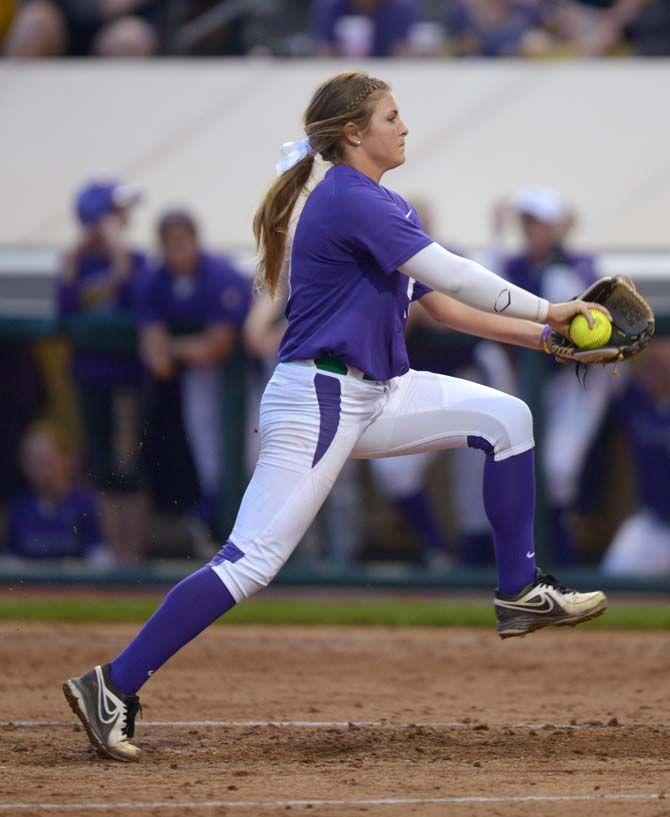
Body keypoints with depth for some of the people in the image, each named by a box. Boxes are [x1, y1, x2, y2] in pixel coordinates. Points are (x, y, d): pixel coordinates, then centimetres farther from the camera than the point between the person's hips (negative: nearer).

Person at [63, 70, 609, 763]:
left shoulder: (384, 207, 16)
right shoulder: (347, 201, -15)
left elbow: (442, 304, 15)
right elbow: (450, 275, -20)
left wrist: (543, 334, 7)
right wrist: (546, 311, -14)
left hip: (374, 396, 10)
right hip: (316, 400, -10)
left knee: (505, 417, 6)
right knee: (251, 562, -15)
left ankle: (520, 593, 12)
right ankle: (112, 688, -13)